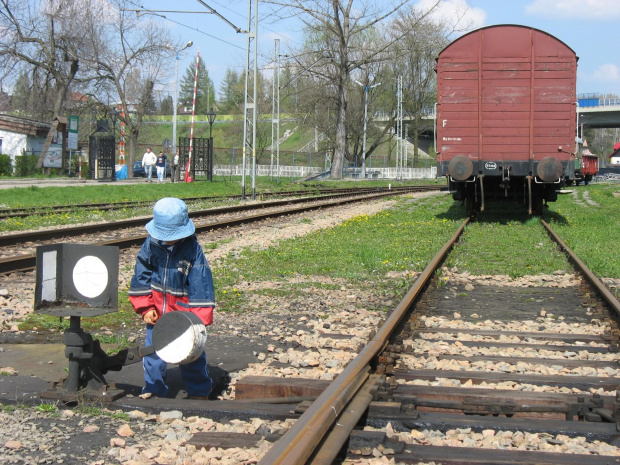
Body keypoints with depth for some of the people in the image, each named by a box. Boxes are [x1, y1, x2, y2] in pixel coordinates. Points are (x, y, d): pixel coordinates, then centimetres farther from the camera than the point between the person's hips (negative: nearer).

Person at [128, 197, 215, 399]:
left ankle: (199, 392, 22)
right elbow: (141, 277, 2)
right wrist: (146, 308, -2)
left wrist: (199, 318, -18)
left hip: (183, 312, -3)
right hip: (157, 312, 3)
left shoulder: (193, 249, -16)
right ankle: (153, 389, 26)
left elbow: (201, 285, -15)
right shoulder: (150, 245, -8)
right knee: (153, 351, 9)